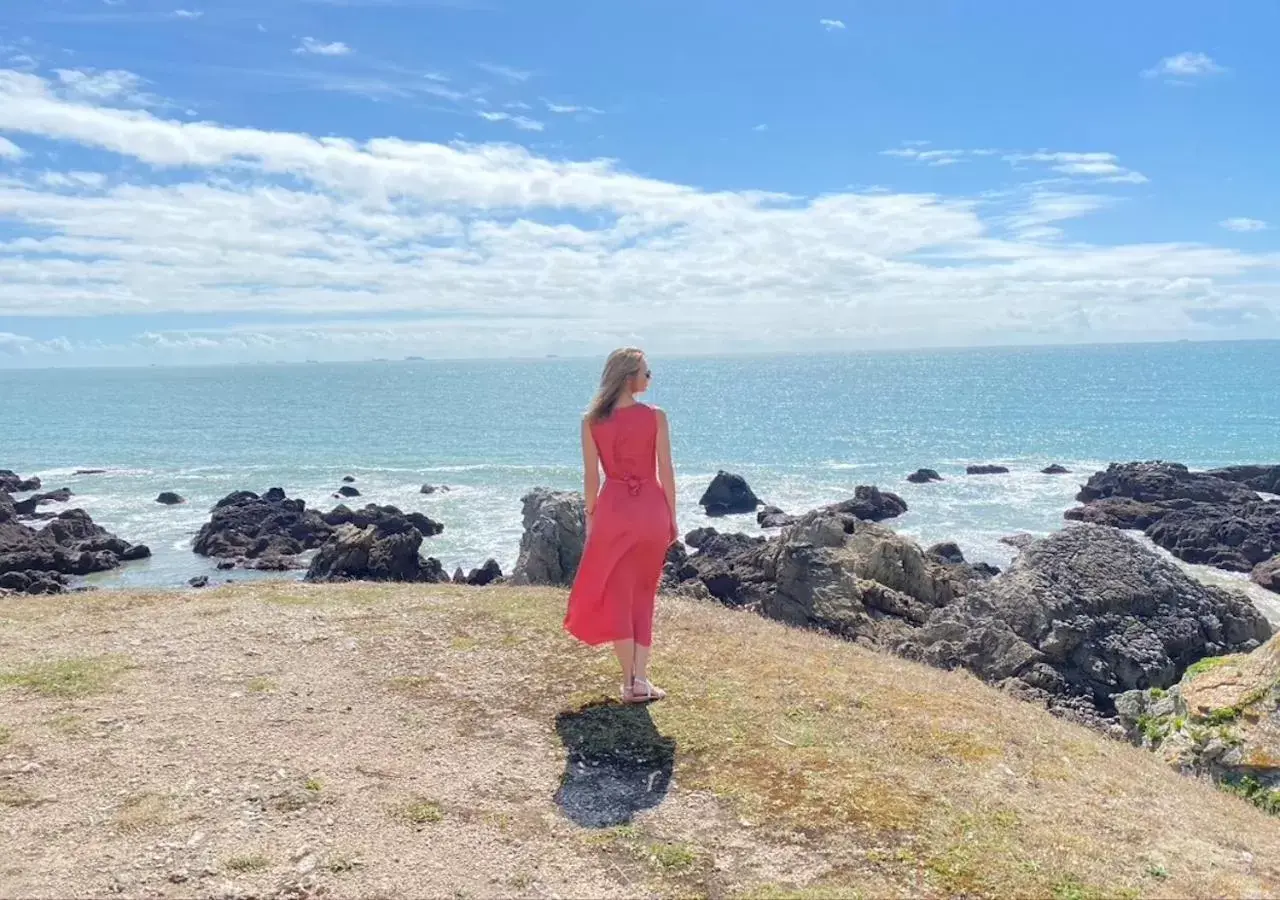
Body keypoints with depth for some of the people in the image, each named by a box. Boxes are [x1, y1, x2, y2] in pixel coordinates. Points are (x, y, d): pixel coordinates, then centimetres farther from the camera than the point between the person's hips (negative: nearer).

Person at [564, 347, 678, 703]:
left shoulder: (592, 420, -2)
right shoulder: (655, 416, -6)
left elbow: (591, 477, 0)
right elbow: (665, 472, -4)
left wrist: (590, 518, 11)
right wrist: (672, 518, 5)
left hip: (613, 509, 0)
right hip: (651, 509, 0)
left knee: (616, 595, 11)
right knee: (643, 595, 16)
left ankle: (631, 681, 11)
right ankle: (640, 678, 12)